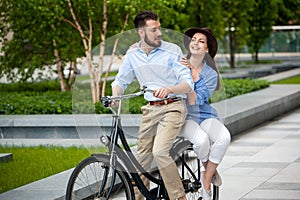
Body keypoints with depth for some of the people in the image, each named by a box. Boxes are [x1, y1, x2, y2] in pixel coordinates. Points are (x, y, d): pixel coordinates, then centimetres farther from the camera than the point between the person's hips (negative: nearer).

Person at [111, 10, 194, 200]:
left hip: (173, 107, -5)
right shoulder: (132, 54, 4)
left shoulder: (172, 51, -8)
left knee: (160, 151, -23)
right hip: (151, 109, 5)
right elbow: (121, 80, 16)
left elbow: (188, 83, -12)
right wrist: (114, 97, -6)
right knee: (142, 159, 5)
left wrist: (168, 89, -33)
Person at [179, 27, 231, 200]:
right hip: (183, 116, -2)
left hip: (205, 115, 2)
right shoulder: (178, 64, 3)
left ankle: (206, 180, -11)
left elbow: (195, 101, -12)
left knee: (224, 137, -30)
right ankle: (211, 170, -1)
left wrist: (190, 75, -20)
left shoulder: (211, 74, 2)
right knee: (201, 139, -34)